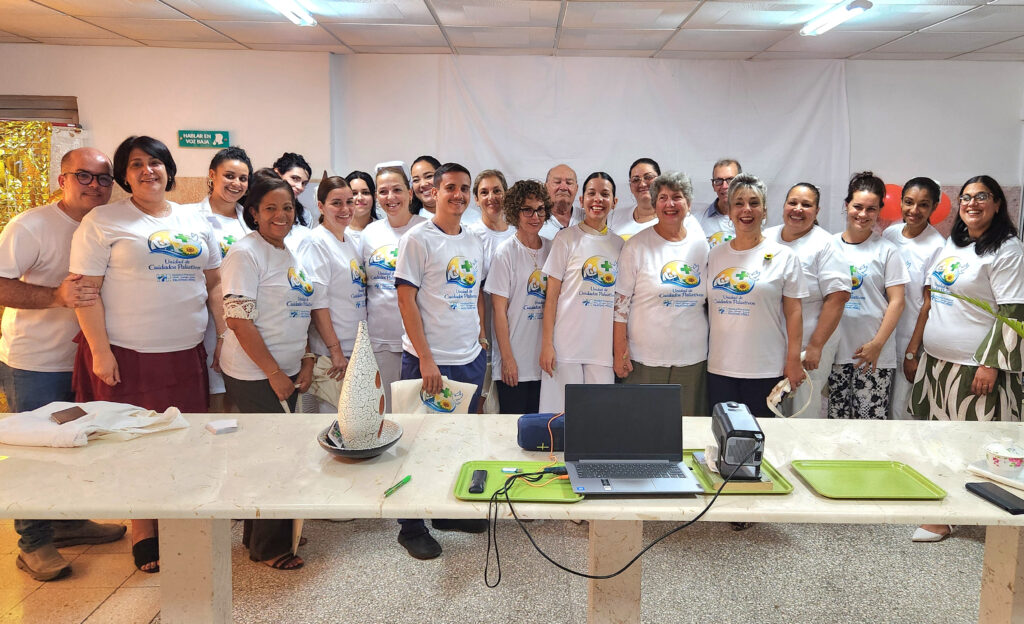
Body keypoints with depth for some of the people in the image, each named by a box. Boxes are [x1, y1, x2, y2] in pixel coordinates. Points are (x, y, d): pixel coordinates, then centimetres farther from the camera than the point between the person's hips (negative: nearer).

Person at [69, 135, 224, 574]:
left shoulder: (195, 222, 12)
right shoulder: (102, 222, -2)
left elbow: (214, 282, 14)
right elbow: (85, 290, -7)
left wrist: (225, 336, 7)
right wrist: (100, 351, -12)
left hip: (186, 354, 4)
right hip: (128, 356, -4)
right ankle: (143, 535, 19)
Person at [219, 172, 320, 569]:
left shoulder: (293, 256, 13)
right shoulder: (246, 253, -12)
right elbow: (239, 319, -18)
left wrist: (306, 364, 7)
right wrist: (274, 373, -17)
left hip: (285, 373, 8)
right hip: (254, 376, -8)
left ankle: (257, 535, 31)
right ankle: (269, 547, 15)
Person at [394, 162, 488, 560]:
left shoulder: (474, 242, 12)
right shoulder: (418, 239, -8)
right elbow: (406, 300, -12)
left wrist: (481, 336, 10)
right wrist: (426, 359, -16)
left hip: (470, 359, 7)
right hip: (429, 360, -6)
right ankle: (412, 527, 18)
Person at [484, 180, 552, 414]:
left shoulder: (551, 249, 8)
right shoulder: (506, 252, -7)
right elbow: (499, 310, -9)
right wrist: (507, 358, -12)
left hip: (543, 360, 5)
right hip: (513, 362, -5)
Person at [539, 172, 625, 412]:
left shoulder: (620, 245, 11)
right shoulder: (567, 238, 0)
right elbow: (551, 295, -3)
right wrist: (547, 344, -9)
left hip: (605, 348, 4)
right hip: (567, 346, -3)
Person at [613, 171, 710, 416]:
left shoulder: (701, 246, 8)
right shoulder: (637, 245, -3)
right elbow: (620, 302, -5)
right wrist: (620, 352, -9)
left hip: (692, 359, 3)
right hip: (645, 359, -3)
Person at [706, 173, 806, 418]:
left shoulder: (783, 257, 0)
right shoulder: (715, 255, 9)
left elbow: (793, 313, -2)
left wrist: (793, 361, -6)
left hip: (765, 370, -3)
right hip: (719, 367, 3)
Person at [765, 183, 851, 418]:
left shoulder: (825, 245, -5)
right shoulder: (766, 238, 10)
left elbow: (838, 297, -12)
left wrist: (816, 346, -17)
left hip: (807, 346, -4)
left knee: (804, 413, 2)